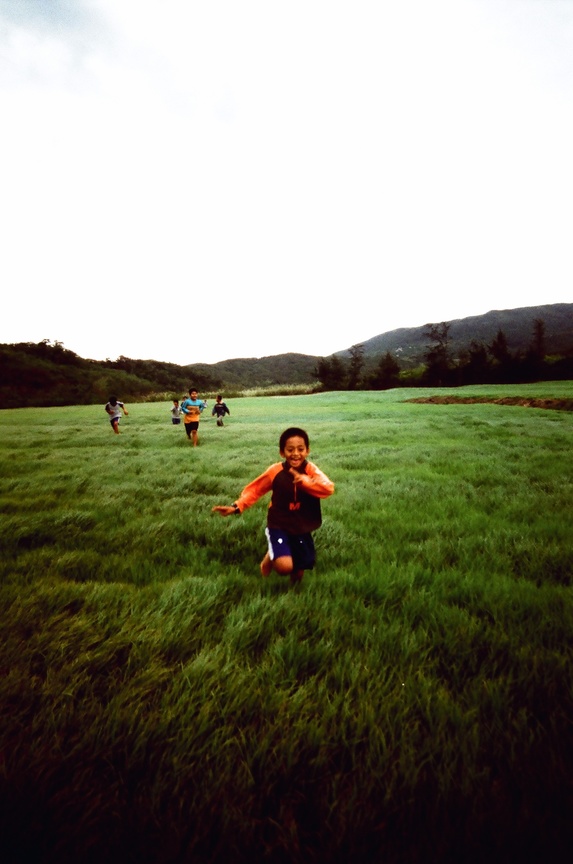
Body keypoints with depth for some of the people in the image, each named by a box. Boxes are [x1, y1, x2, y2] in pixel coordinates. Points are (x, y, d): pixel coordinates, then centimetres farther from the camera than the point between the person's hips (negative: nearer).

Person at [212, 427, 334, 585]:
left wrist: (306, 481, -43)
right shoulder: (275, 471, -14)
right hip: (279, 526, -2)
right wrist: (236, 507, -16)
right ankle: (271, 556, 11)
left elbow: (329, 488, -28)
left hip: (302, 530, 2)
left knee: (297, 576, 9)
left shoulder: (311, 470, -12)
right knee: (284, 567, -23)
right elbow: (254, 490, -4)